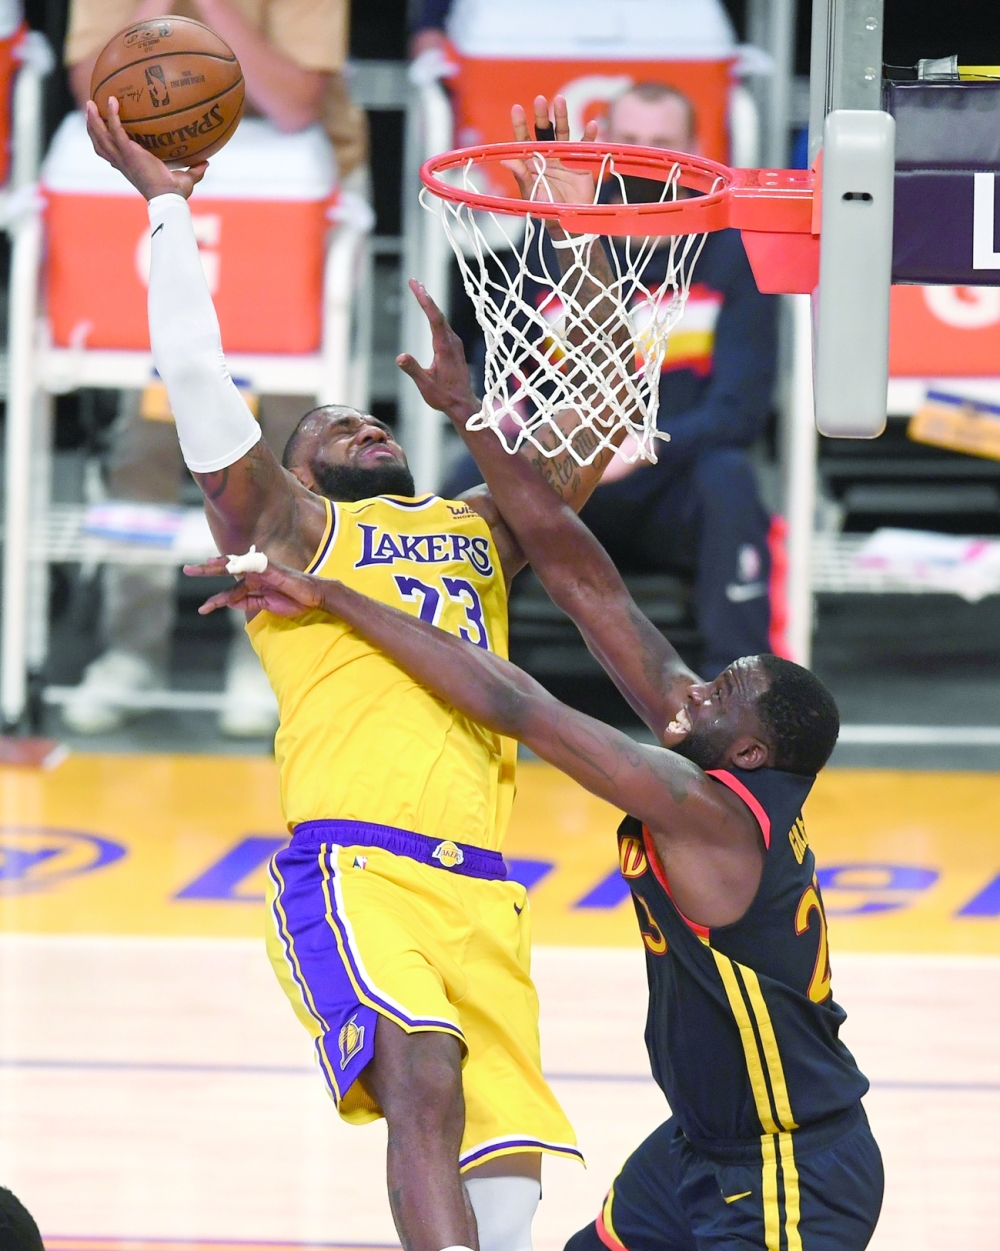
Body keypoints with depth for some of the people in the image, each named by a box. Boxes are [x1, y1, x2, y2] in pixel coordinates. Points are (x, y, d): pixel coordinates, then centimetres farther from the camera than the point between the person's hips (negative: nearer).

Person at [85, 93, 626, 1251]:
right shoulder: (288, 527, 14)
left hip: (478, 891, 5)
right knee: (424, 1076, -29)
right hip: (350, 866, -5)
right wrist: (168, 204, 8)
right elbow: (194, 374, 3)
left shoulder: (481, 530, 29)